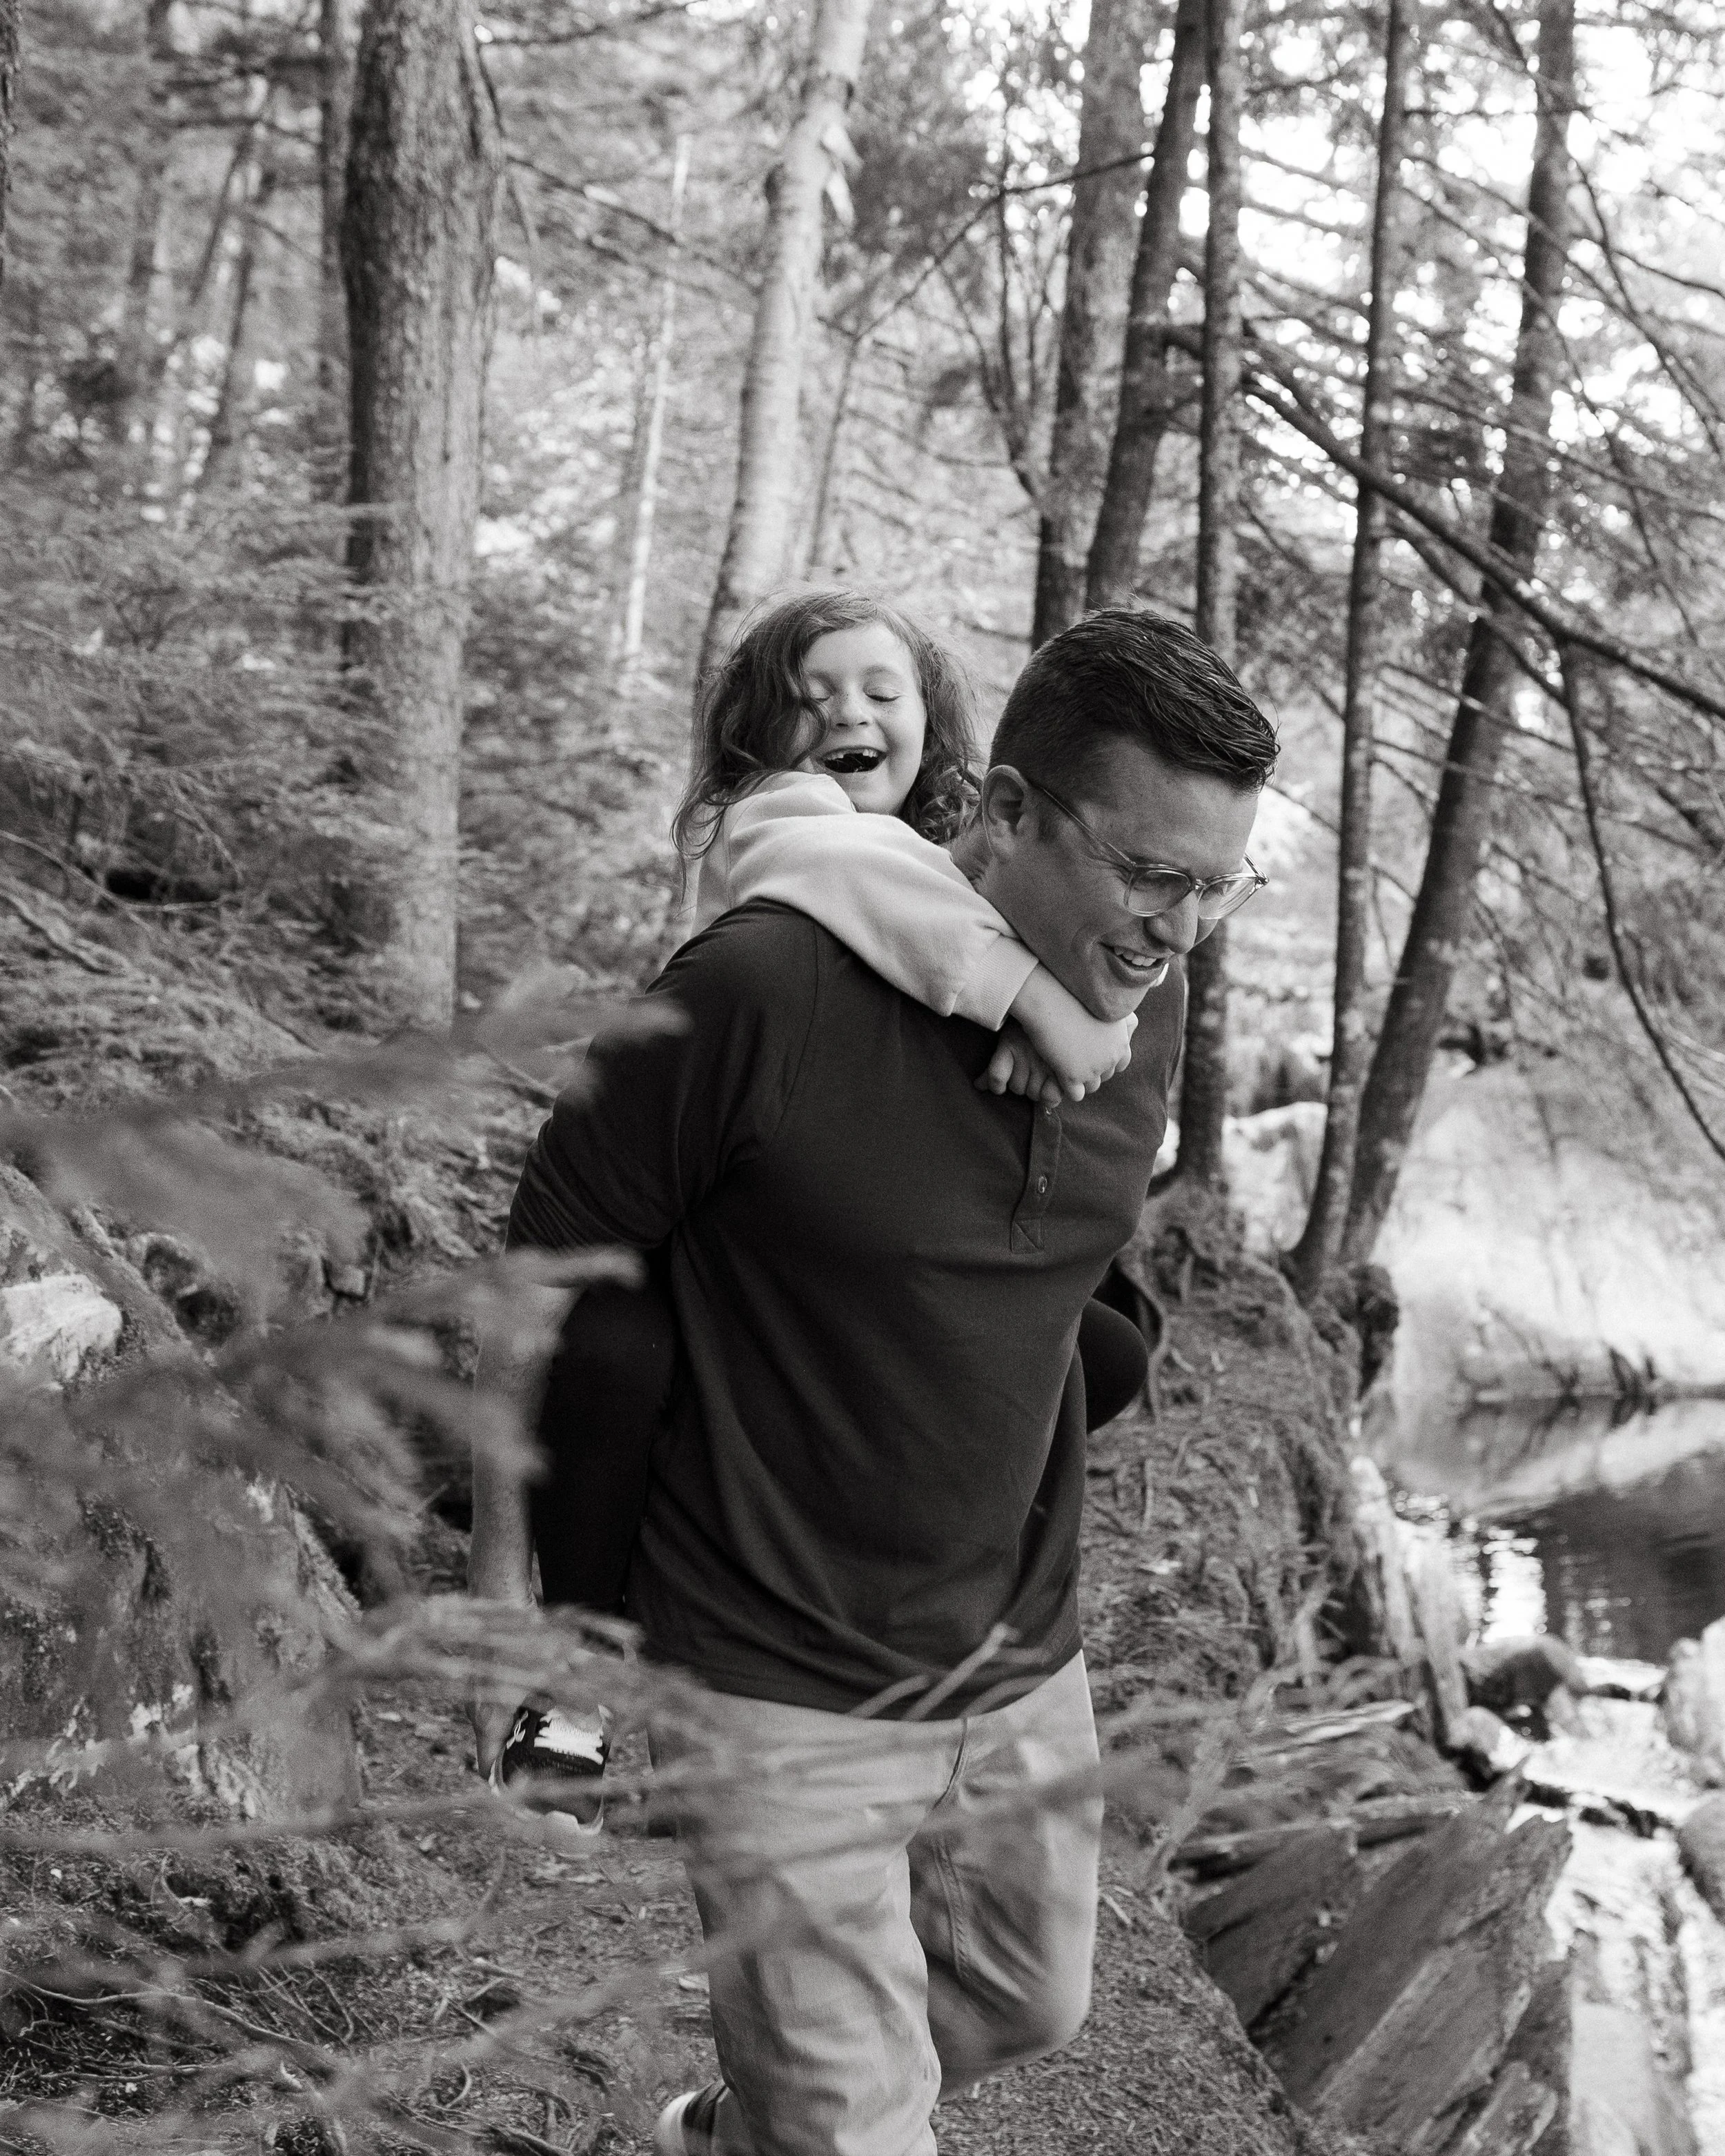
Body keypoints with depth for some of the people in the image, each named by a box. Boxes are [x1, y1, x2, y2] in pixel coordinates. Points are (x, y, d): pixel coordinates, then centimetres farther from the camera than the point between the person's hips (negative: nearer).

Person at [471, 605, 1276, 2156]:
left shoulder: (1146, 1003, -6)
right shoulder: (767, 991, -25)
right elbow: (546, 1256, -13)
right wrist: (502, 1560, -6)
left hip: (1025, 1669, 7)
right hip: (785, 1690, -6)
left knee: (1028, 2008, 24)